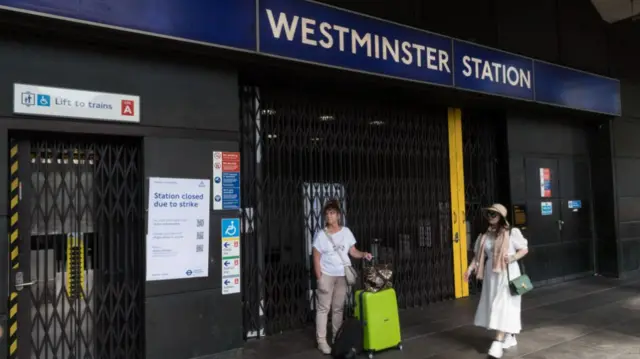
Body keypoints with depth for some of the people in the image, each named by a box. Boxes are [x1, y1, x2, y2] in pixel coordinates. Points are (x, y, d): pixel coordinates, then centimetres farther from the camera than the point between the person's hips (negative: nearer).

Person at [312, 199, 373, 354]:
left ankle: (337, 338, 22)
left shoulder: (346, 232, 2)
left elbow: (353, 251, 5)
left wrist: (363, 254, -15)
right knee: (323, 308, 0)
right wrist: (319, 278, -10)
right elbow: (316, 258, -5)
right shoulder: (321, 234, -6)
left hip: (342, 275, 3)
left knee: (338, 308, 11)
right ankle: (321, 340, 6)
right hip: (327, 275, -3)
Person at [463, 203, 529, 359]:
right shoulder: (485, 235, 6)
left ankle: (498, 343, -11)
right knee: (493, 307, 12)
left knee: (504, 307, -8)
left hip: (507, 274, -6)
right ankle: (509, 338, 29)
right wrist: (471, 268, -5)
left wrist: (513, 258, -19)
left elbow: (525, 249, -2)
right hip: (491, 275, 6)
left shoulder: (512, 232, -8)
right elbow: (478, 254, 8)